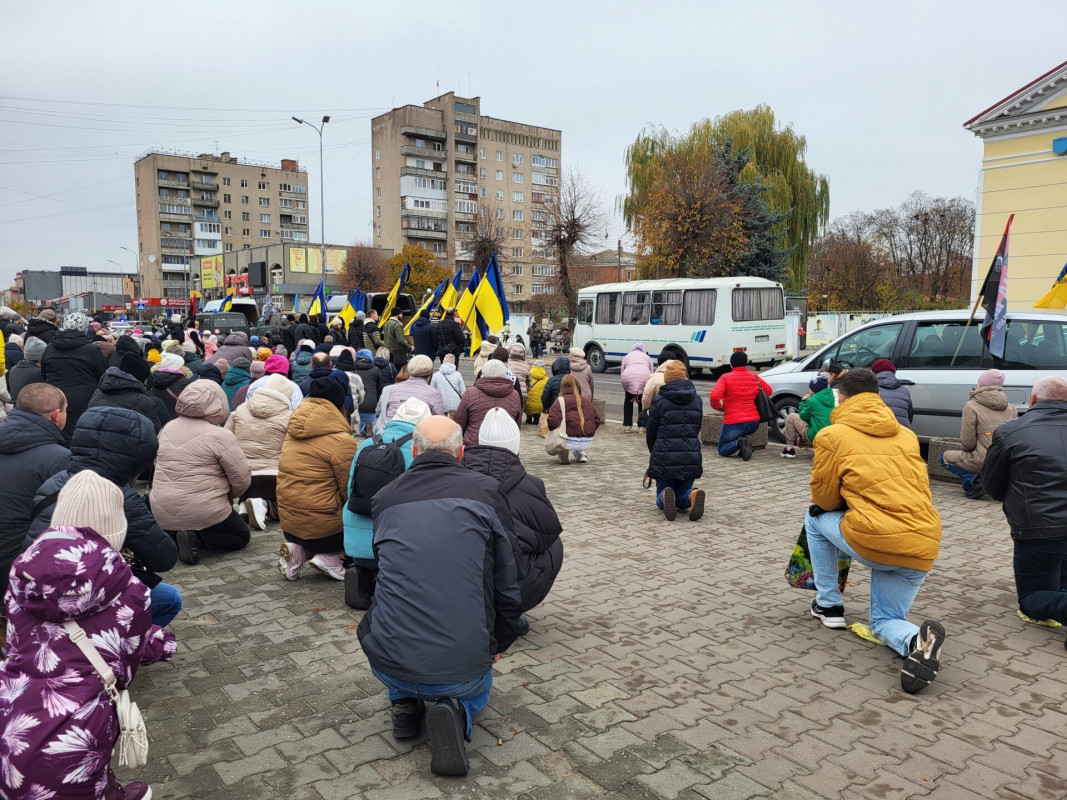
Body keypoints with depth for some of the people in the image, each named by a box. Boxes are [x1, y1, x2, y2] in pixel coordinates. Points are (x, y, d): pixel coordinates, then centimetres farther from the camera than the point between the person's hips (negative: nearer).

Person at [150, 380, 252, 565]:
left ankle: (171, 535, 5)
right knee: (242, 536, 16)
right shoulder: (220, 435, -15)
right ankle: (196, 538, -9)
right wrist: (229, 495, 8)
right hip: (203, 513, -7)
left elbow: (159, 466, 15)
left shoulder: (167, 428, 5)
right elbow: (242, 478, -13)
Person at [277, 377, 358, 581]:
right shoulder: (341, 440, -16)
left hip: (288, 523, 7)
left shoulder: (293, 432, 6)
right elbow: (350, 491, -11)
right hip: (322, 527, -7)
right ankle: (328, 557, -4)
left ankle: (299, 550, 7)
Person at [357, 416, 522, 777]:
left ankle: (404, 702, 20)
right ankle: (457, 711, 1)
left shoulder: (384, 498, 5)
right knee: (476, 691, 34)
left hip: (389, 664, 3)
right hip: (463, 667, -2)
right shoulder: (486, 491, -3)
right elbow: (508, 583, 1)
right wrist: (497, 645, 20)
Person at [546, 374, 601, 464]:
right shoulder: (587, 400, 12)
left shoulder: (561, 400, -6)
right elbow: (597, 420, 15)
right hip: (588, 443, 6)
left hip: (571, 443, -6)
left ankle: (563, 452, -1)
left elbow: (553, 421, -17)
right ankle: (581, 455, 21)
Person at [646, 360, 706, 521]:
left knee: (661, 499, 16)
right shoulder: (697, 400, 7)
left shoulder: (659, 401, -5)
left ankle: (666, 497, -23)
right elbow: (697, 429, 12)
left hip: (664, 459, -3)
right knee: (681, 498, 19)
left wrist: (654, 453, 21)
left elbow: (650, 433, 2)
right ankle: (693, 495, -19)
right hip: (691, 459, 3)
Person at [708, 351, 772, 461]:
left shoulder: (725, 378, -7)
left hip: (734, 423, -5)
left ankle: (739, 443, -16)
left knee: (722, 450, 14)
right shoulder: (754, 376, 7)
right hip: (754, 423, 5)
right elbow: (769, 391, 18)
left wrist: (719, 407, -2)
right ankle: (744, 440, 6)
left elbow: (714, 395, -21)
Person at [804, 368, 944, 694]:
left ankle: (828, 604, 27)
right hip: (923, 547, 5)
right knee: (884, 622, 22)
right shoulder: (906, 434, 17)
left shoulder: (832, 435, 2)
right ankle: (916, 639, -14)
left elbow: (824, 499, 6)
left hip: (873, 540, -5)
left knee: (815, 517, 25)